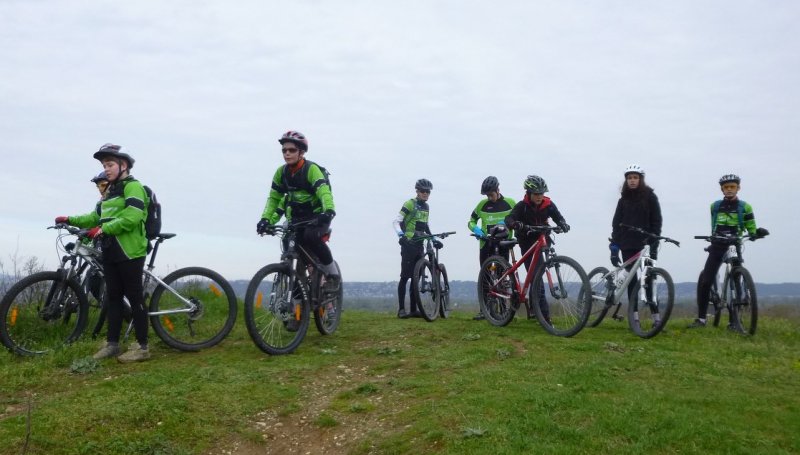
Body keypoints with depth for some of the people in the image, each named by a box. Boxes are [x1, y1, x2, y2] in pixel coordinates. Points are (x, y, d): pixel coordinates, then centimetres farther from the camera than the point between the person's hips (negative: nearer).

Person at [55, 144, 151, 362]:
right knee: (113, 297, 10)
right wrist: (71, 220, 9)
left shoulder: (133, 186, -8)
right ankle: (112, 343, 17)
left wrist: (103, 229, -23)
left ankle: (142, 346, 0)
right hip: (110, 253, 9)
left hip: (129, 252, -9)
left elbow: (131, 218, -21)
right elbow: (96, 217, 20)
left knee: (134, 298, -5)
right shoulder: (110, 191, 23)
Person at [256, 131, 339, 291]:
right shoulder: (281, 172, 0)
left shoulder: (312, 169, -17)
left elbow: (324, 192, -31)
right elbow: (273, 198, 2)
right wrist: (266, 219, -14)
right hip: (296, 219, 5)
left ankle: (333, 274, -13)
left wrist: (329, 211, -50)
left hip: (316, 217, -5)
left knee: (311, 237, -33)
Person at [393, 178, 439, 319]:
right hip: (409, 244, -7)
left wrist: (433, 239, 19)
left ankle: (413, 309, 11)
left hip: (419, 245, 7)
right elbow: (396, 221, -13)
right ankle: (401, 309, -3)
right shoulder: (410, 204, -6)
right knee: (405, 276, -7)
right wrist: (401, 234, -29)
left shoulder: (426, 207, 16)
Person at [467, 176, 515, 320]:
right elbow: (471, 221, 11)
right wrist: (475, 229, -11)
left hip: (503, 244, -1)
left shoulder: (509, 203, 2)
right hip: (486, 244, 1)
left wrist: (507, 223, -14)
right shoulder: (483, 204, 5)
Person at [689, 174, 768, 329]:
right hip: (717, 247, 2)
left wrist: (759, 232, -18)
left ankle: (733, 321, 6)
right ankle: (701, 318, 1)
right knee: (705, 281, -7)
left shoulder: (745, 207, 3)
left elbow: (751, 230, 1)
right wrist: (714, 239, 0)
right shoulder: (715, 206, 9)